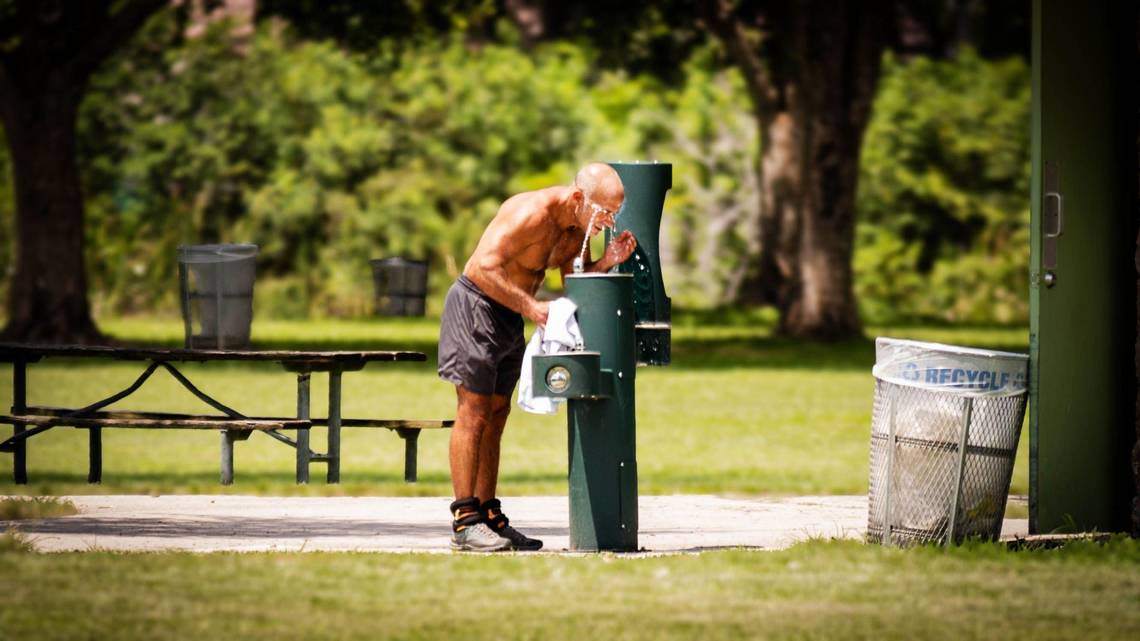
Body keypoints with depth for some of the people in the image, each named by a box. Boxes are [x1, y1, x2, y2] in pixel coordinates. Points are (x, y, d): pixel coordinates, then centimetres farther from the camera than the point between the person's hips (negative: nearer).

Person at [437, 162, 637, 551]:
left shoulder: (578, 227, 2)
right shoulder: (532, 213, -26)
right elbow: (486, 268, -32)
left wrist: (607, 262, -11)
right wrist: (530, 307, -35)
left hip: (509, 316, 9)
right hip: (475, 305, -9)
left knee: (496, 415, 10)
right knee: (474, 412, -11)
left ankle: (490, 518, 14)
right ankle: (465, 523, -13)